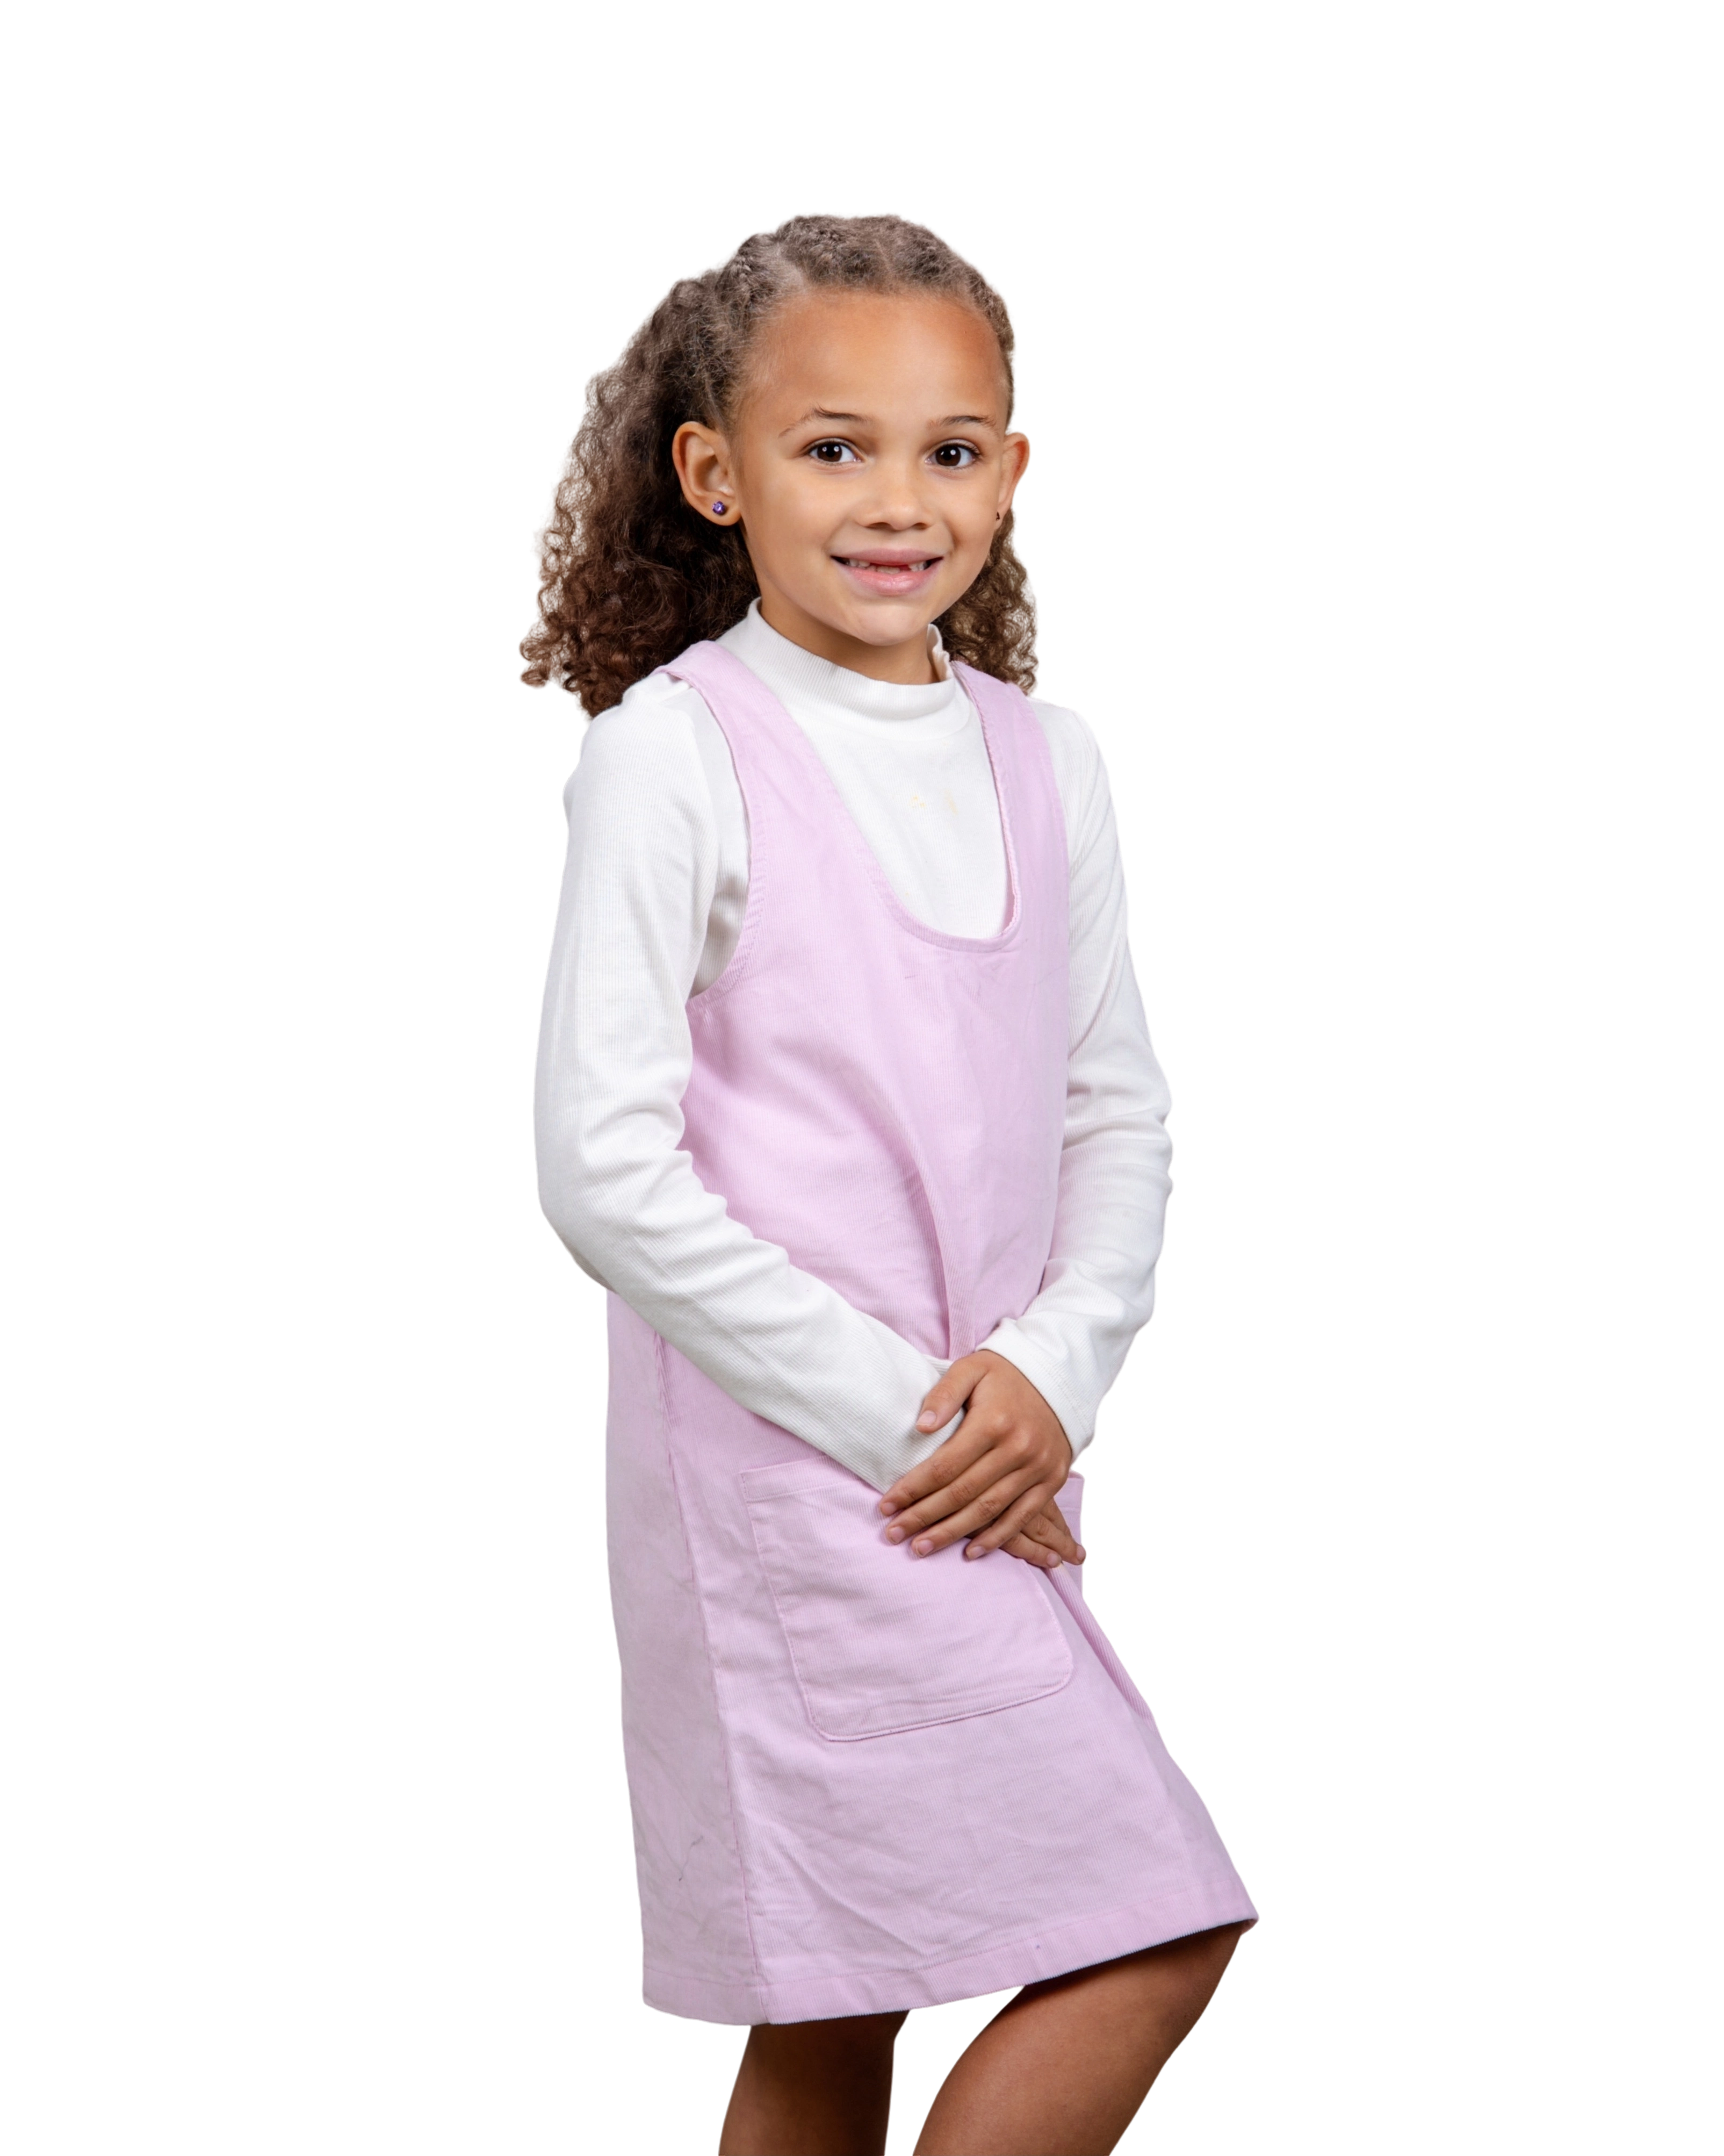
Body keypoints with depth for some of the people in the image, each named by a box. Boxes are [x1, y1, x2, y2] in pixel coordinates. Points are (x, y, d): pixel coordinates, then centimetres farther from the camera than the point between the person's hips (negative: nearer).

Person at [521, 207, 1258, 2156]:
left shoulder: (1045, 767, 9)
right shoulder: (669, 755, -10)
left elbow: (1118, 1110, 12)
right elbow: (598, 1164, -14)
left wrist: (1056, 1370, -6)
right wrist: (883, 1409, -15)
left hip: (973, 1468, 6)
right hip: (773, 1463, -6)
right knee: (1149, 1935, -11)